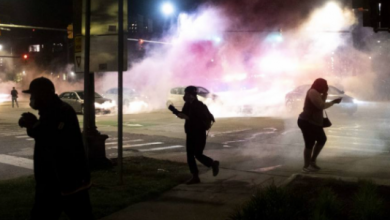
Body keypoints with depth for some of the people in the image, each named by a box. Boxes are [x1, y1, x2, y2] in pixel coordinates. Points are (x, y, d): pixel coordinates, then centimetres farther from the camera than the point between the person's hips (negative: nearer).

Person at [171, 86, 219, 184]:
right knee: (190, 155, 4)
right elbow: (183, 114, 19)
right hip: (190, 134, 8)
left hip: (199, 135, -8)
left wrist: (188, 117, -30)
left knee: (198, 155, -5)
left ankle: (213, 163, 22)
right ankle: (195, 177, 11)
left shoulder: (200, 106, -19)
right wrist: (174, 111, 0)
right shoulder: (187, 105, 4)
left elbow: (206, 119, -28)